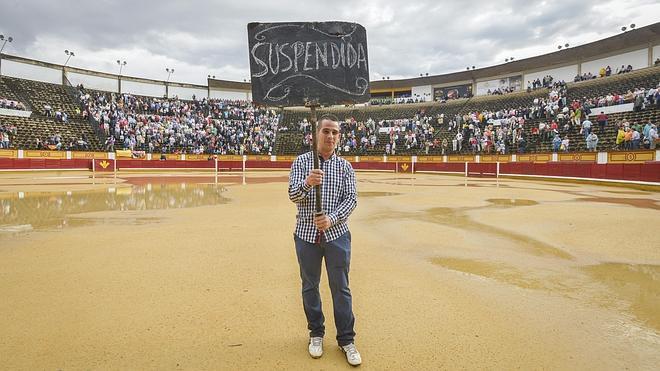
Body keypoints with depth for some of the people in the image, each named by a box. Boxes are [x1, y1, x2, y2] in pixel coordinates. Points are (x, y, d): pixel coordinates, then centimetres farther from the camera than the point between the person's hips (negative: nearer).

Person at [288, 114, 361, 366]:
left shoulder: (345, 166, 5)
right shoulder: (302, 161, 2)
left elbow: (351, 199, -2)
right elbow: (293, 195, -9)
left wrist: (332, 218, -20)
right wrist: (306, 183, -32)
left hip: (337, 234, 0)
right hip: (306, 234, 0)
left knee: (341, 287, 5)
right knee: (310, 286, 12)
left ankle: (346, 340, 18)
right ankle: (316, 334, 29)